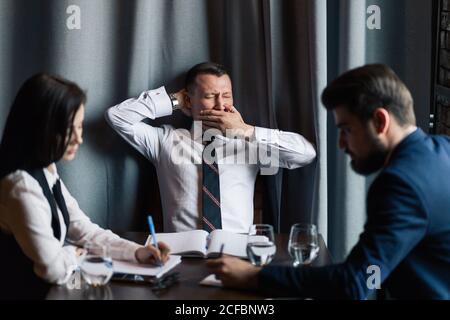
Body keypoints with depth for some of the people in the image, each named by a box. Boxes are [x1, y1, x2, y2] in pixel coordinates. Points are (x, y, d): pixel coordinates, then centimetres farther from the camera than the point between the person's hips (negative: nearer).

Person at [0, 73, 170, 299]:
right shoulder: (22, 187, -27)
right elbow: (54, 269, -23)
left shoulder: (47, 171, 4)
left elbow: (84, 230, 8)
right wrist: (72, 253, -2)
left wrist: (136, 252, -4)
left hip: (50, 288, 8)